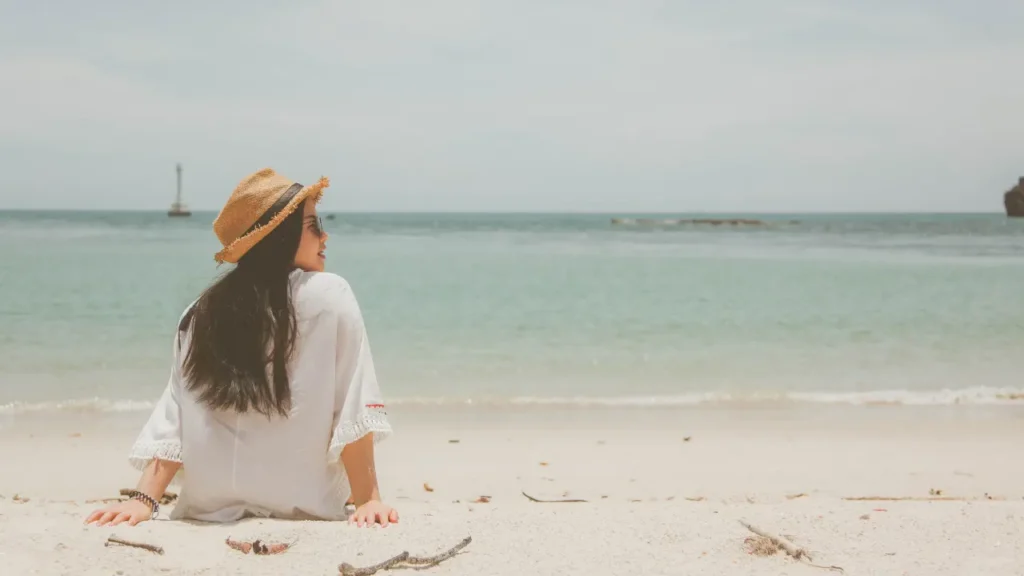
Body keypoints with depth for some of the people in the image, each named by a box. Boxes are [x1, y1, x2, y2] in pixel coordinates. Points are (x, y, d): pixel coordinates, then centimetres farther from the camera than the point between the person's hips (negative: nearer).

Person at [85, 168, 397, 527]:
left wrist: (145, 499, -4)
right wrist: (367, 498, -11)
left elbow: (173, 418, -2)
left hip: (211, 511, 4)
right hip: (304, 512, -4)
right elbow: (354, 410, -12)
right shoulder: (330, 296, -8)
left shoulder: (201, 314, 4)